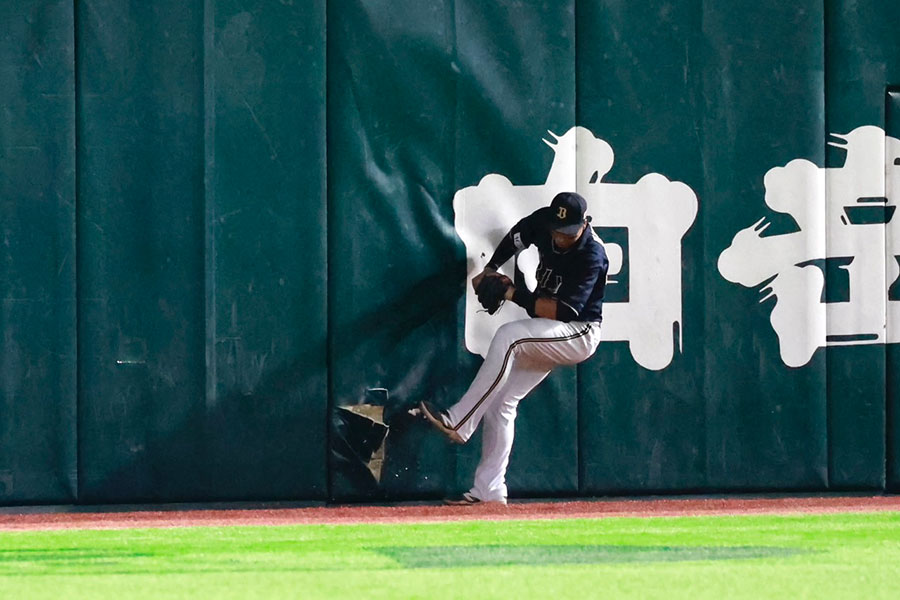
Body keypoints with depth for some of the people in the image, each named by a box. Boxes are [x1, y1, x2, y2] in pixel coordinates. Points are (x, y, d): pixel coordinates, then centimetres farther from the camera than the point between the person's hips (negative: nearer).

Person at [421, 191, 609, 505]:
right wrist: (490, 270, 11)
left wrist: (514, 294, -25)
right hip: (545, 337, 8)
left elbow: (564, 311, -29)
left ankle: (458, 421, -31)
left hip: (579, 334, -8)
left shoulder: (591, 255, -24)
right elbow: (517, 237, 21)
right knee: (500, 401, 1)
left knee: (508, 336, -32)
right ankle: (489, 490, 1)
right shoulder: (543, 221, -4)